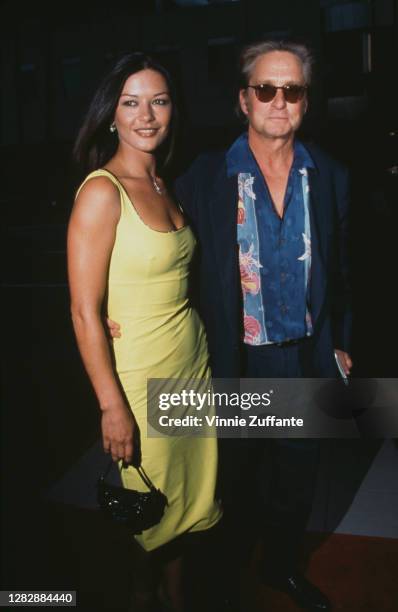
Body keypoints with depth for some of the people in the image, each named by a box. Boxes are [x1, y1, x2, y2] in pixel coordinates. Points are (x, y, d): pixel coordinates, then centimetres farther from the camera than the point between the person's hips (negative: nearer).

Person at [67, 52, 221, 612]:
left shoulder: (163, 186, 7)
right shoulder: (102, 191, -16)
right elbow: (85, 311, -18)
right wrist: (112, 406, -17)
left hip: (193, 365, 7)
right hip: (140, 376, -7)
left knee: (185, 499, 20)